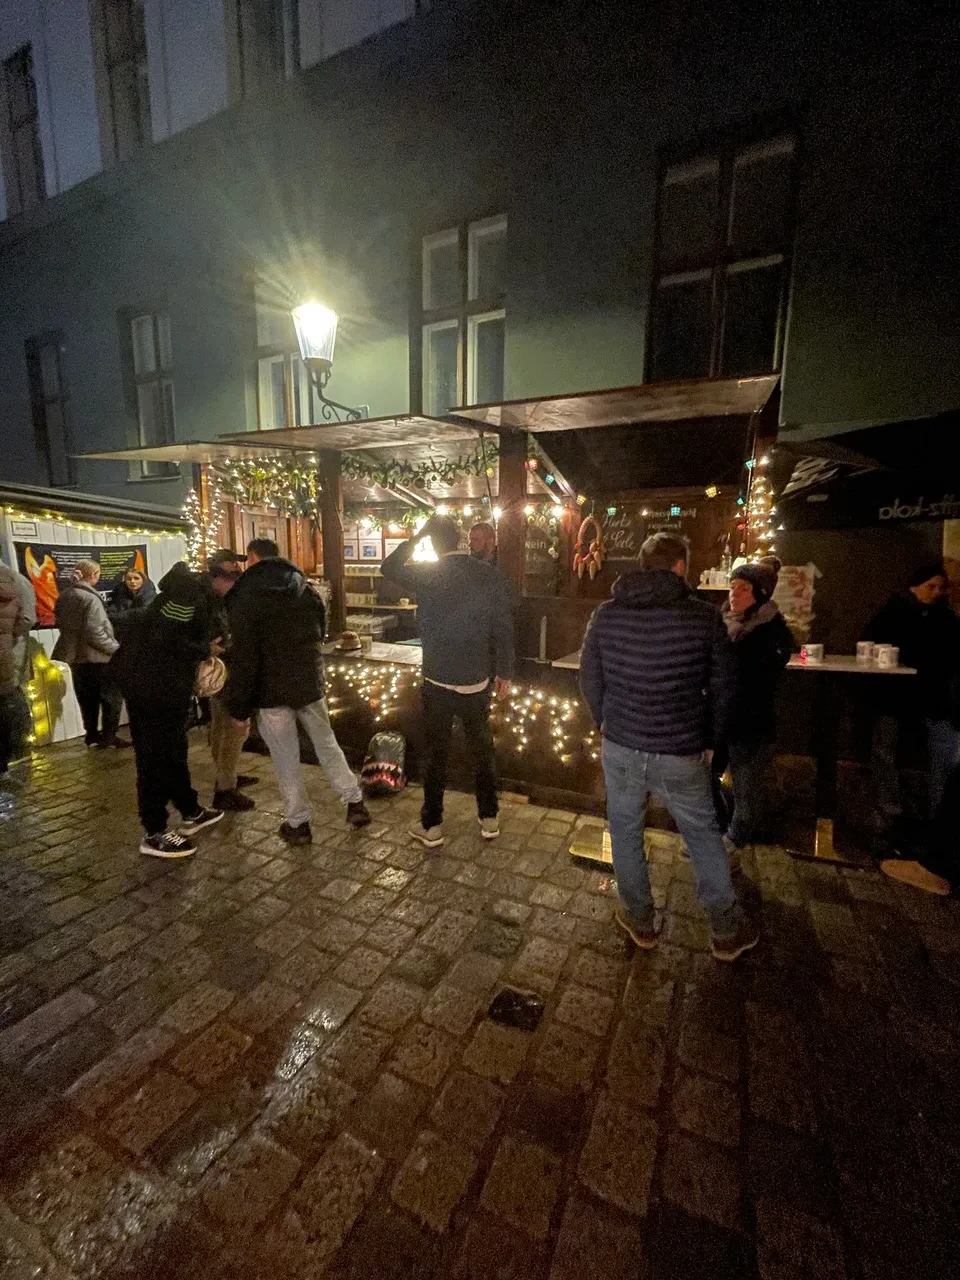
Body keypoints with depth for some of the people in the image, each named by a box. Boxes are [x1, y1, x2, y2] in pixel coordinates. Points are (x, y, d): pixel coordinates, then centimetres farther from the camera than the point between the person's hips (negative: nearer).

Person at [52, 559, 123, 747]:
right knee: (112, 696, 3)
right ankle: (108, 736, 4)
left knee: (87, 698, 15)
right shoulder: (90, 598, -19)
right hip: (95, 656, -8)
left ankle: (92, 735, 21)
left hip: (75, 655, 8)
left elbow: (60, 622, 17)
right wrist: (115, 648, -14)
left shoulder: (64, 596, 6)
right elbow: (95, 633, -24)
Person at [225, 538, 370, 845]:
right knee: (327, 745, 17)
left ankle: (298, 823, 18)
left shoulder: (245, 597, -11)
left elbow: (242, 657, -15)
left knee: (286, 760, 7)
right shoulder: (305, 588, 6)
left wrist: (238, 706, -8)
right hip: (310, 683, 5)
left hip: (271, 691, -4)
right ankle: (355, 803, 21)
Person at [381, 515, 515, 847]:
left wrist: (418, 535, 6)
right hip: (478, 681, 2)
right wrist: (504, 671, 7)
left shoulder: (426, 575, -10)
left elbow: (388, 568, 9)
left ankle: (432, 826, 22)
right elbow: (504, 627, -3)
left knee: (436, 753, 11)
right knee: (482, 750, 17)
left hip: (438, 682, -2)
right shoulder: (490, 575, -6)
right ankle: (489, 819, 30)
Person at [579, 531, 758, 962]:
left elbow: (589, 681, 2)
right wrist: (708, 739, 13)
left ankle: (640, 920, 37)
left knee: (625, 833, 20)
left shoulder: (605, 615, -5)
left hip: (620, 748, 1)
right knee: (704, 836, 20)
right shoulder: (704, 616, -9)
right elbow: (722, 688, -1)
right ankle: (726, 931, 37)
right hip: (681, 754, 0)